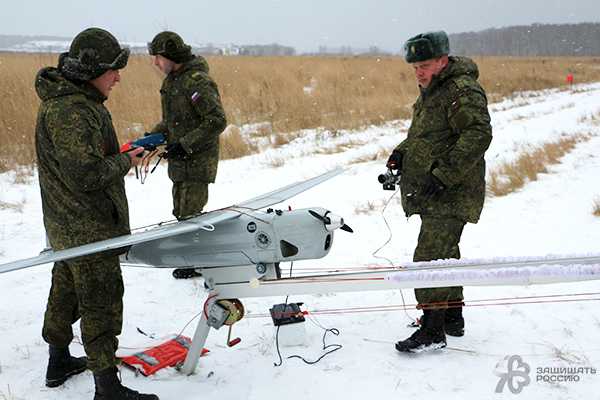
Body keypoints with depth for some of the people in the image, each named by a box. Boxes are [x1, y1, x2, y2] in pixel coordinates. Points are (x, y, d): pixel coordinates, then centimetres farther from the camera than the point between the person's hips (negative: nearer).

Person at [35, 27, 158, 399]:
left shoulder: (72, 99, 8)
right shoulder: (69, 111, -25)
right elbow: (85, 173, -29)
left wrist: (117, 153, 5)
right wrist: (125, 162, -15)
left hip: (68, 226, 11)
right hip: (88, 229, -11)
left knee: (67, 291, 22)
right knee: (102, 302, -3)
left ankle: (59, 361, 39)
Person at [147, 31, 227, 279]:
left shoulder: (197, 81, -20)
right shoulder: (172, 80, 10)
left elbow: (217, 121, -24)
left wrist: (185, 145, -24)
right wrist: (154, 135, 6)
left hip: (197, 159, -10)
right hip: (181, 159, 10)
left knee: (190, 214, -4)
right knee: (181, 212, 18)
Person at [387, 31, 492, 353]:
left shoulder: (462, 90, -15)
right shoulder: (430, 91, 17)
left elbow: (478, 135, -25)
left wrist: (443, 174, -28)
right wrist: (401, 155, 8)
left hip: (451, 194, -10)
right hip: (432, 193, 10)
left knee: (430, 257, -14)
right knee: (444, 254, 19)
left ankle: (433, 330, -7)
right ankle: (452, 317, 32)